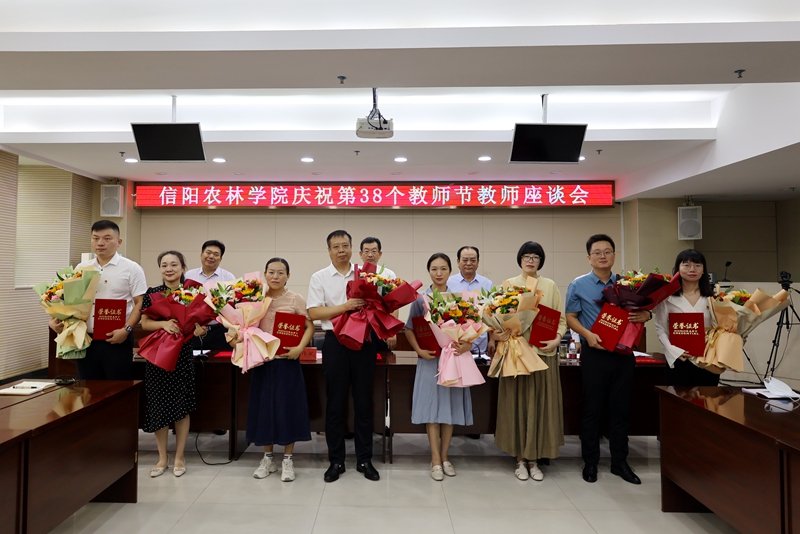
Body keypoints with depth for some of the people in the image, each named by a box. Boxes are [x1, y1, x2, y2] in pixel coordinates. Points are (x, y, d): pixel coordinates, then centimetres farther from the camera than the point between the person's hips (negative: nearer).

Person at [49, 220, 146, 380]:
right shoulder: (81, 268, 11)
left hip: (117, 340, -4)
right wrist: (55, 319, -1)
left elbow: (140, 304, -7)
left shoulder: (131, 268, -3)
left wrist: (126, 329, -18)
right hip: (86, 340, 5)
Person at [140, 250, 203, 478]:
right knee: (158, 404, 5)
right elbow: (144, 324, -1)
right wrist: (163, 324, -19)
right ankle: (162, 458, 21)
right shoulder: (152, 293, 2)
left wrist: (197, 329, -20)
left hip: (182, 354, -1)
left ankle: (179, 456, 20)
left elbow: (198, 322, 2)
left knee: (181, 404, 4)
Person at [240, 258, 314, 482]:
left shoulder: (295, 299, -4)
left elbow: (309, 327, -5)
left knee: (287, 407, 2)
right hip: (262, 360, 3)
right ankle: (268, 458, 26)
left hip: (286, 361, -3)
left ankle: (287, 460, 18)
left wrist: (300, 347, -18)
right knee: (263, 406, 9)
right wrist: (237, 338, -8)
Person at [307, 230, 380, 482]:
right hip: (335, 342, -1)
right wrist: (345, 307, -16)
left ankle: (364, 459, 22)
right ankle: (336, 460, 21)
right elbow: (313, 312, -6)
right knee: (335, 402, 7)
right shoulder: (319, 278, 2)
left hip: (364, 341, 2)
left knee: (364, 402, 9)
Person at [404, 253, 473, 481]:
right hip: (430, 359, -1)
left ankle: (444, 457, 23)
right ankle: (435, 460, 13)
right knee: (432, 407, 2)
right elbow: (409, 329, 2)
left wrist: (467, 344, -15)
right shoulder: (420, 300, -1)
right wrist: (419, 350, -12)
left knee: (450, 407, 8)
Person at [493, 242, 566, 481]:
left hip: (543, 352, 1)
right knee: (517, 403, 3)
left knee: (540, 404, 4)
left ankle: (534, 459, 16)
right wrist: (495, 333, -17)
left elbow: (561, 319, 6)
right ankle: (520, 459, 16)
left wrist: (556, 340, -11)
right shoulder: (508, 285, 6)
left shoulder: (550, 286, 8)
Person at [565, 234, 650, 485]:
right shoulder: (578, 285, 0)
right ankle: (590, 462, 18)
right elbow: (570, 317, -1)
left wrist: (645, 315, -12)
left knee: (621, 408, 10)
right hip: (595, 352, -3)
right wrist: (588, 334, -17)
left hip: (623, 352, 3)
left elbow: (639, 312, 11)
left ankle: (620, 462, 24)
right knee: (592, 409, 4)